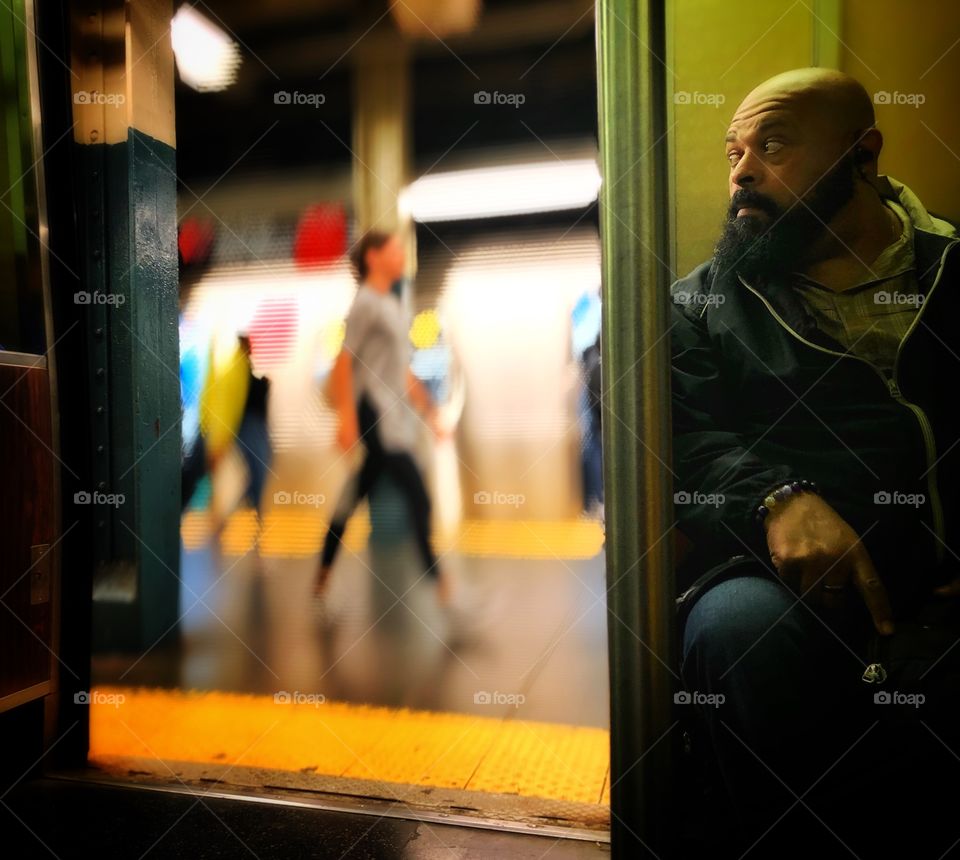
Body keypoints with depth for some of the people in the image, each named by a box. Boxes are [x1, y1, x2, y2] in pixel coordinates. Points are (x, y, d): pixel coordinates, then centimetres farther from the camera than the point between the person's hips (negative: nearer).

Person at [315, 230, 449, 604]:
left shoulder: (392, 305, 18)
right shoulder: (365, 303, -9)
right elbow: (342, 363, -14)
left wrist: (429, 410, 19)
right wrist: (347, 418, -21)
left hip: (393, 415, 9)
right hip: (373, 414, -9)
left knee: (356, 495, 13)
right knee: (418, 497, -9)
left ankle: (323, 577, 23)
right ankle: (438, 582, -3)